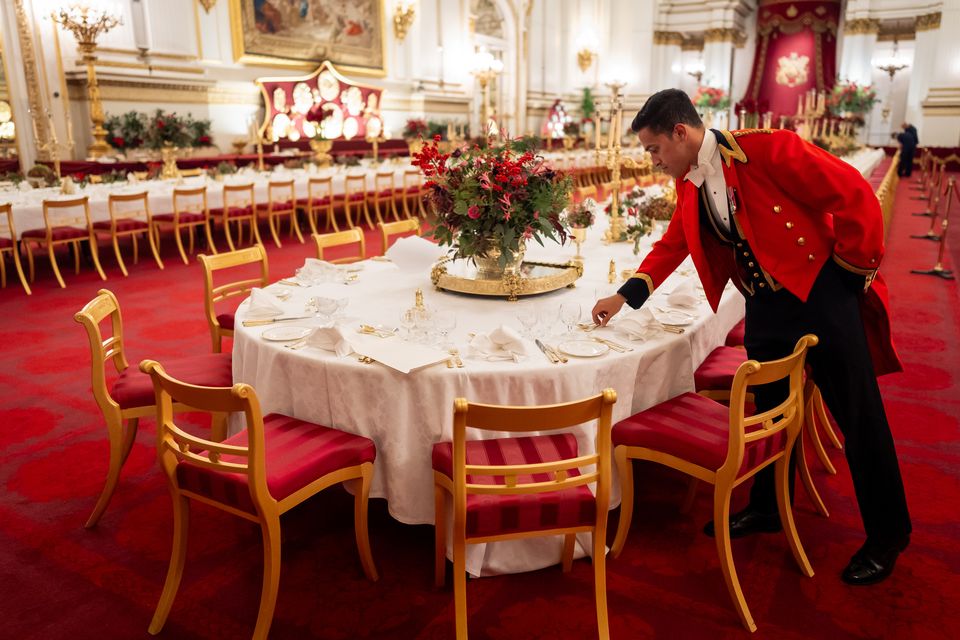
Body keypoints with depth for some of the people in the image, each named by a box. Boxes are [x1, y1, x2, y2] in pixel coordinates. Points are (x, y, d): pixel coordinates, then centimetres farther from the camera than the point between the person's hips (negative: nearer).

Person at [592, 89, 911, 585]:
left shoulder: (767, 149, -19)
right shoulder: (689, 185, 4)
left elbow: (853, 195, -17)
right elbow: (672, 246, 14)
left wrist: (853, 269, -10)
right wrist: (624, 296, 9)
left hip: (822, 294, -6)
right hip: (766, 307, 7)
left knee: (860, 418, 5)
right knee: (770, 411, 17)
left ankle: (887, 535, 23)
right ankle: (767, 509, 36)